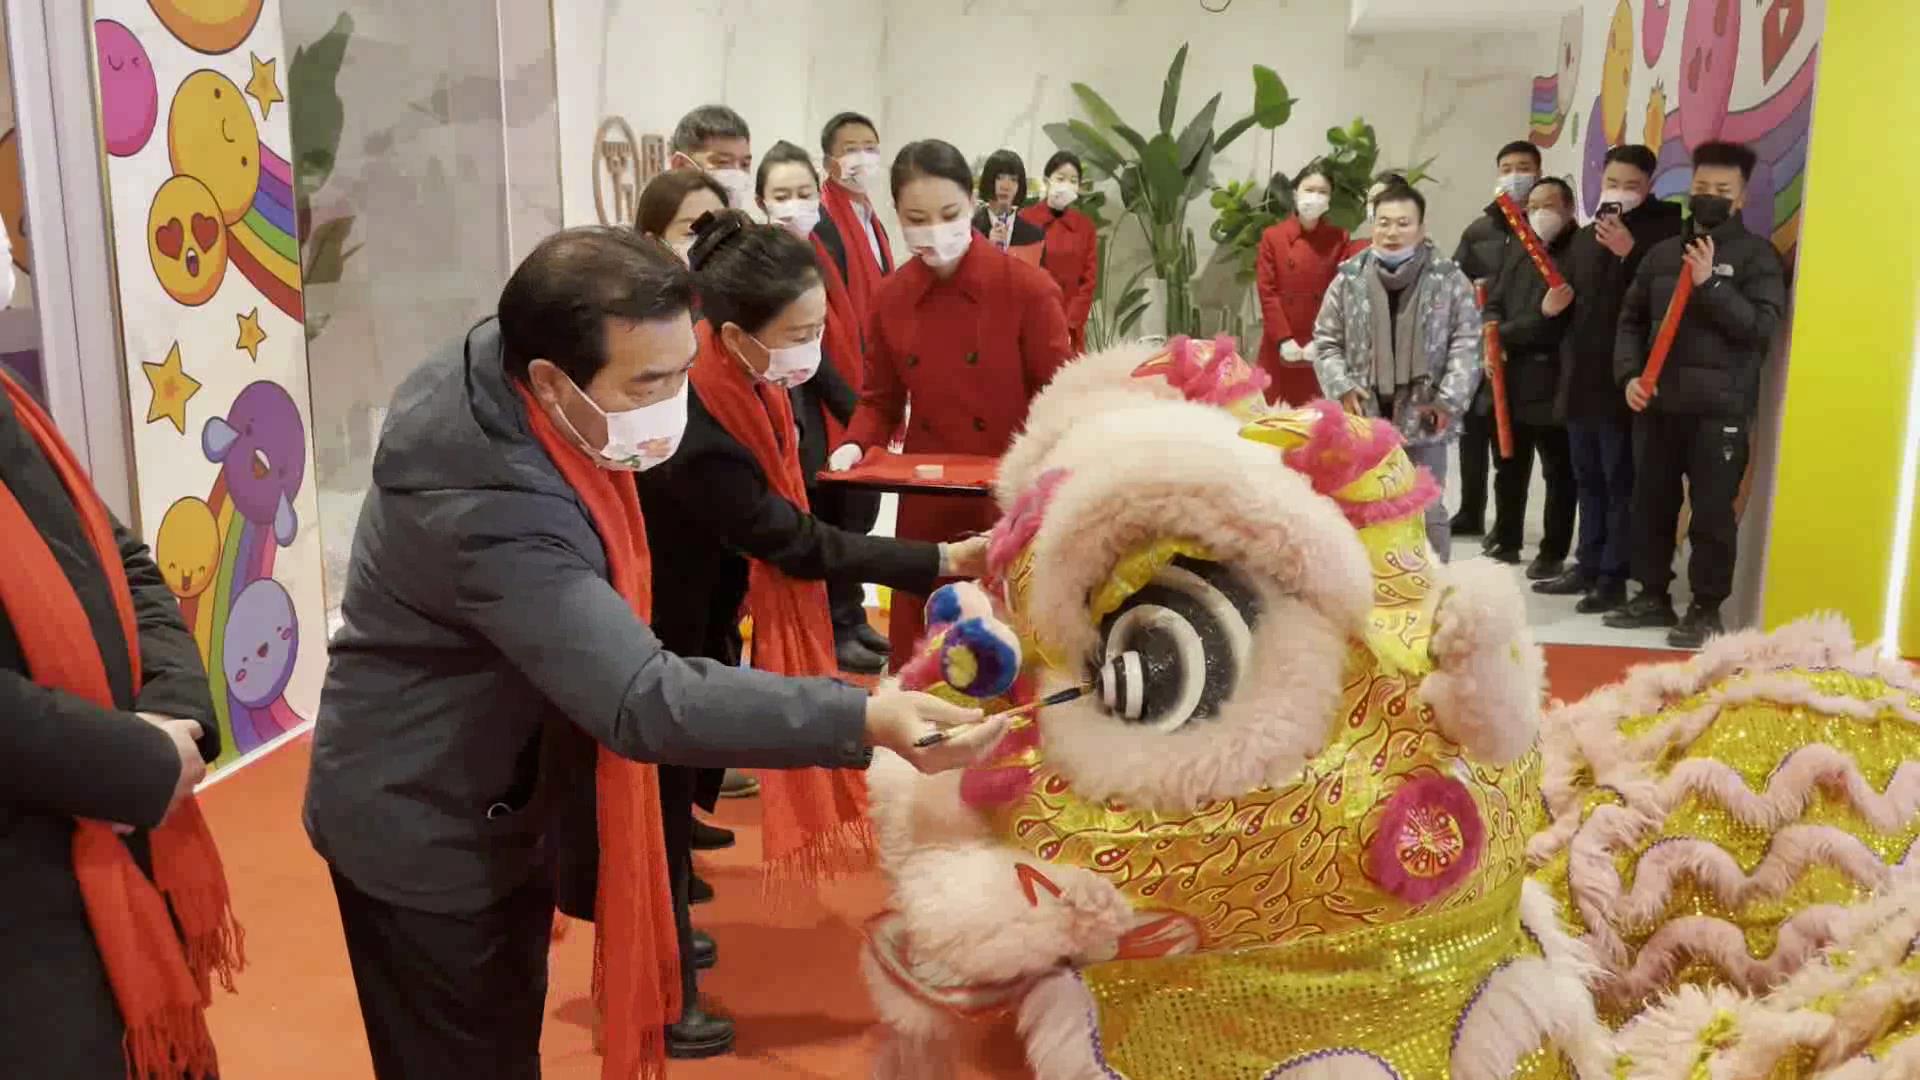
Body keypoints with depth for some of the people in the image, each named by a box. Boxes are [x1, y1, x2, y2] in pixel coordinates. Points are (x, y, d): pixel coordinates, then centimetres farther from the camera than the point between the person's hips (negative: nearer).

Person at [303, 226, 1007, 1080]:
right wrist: (863, 719, -49)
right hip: (428, 835, -9)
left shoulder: (492, 357, -10)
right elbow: (645, 700, -44)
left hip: (496, 802, 9)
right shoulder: (492, 509, -39)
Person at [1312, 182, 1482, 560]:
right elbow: (1325, 341, 6)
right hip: (1365, 417, 2)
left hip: (1422, 419, -2)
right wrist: (1342, 387, -7)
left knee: (1427, 512, 7)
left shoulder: (1449, 280, -2)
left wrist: (1449, 399, -11)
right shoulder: (1349, 278, 3)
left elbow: (1467, 343, -3)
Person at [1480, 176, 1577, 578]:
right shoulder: (1517, 249, 15)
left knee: (1558, 472, 3)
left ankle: (1554, 553, 10)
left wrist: (1502, 336, -15)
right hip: (1509, 379, 7)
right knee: (1509, 467, 16)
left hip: (1552, 383, -7)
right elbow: (1493, 303, 10)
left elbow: (1566, 320, -15)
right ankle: (1506, 543, 29)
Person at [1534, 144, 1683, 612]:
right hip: (1579, 378, 7)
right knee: (1588, 479, 13)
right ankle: (1588, 565, 22)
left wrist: (1630, 253, -22)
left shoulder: (1663, 230, -6)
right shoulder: (1585, 237, 17)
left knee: (1620, 482, -2)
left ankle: (1613, 576, 3)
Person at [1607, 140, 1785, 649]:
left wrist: (1710, 283, -16)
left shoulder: (1757, 255, 1)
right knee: (1651, 504, 9)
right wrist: (1629, 374, -1)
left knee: (1712, 511, -3)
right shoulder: (1663, 253, 13)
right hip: (1656, 403, 4)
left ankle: (1707, 608, 7)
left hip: (1720, 408, -4)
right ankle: (1653, 595, 22)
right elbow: (1632, 320, 14)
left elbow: (1762, 327, -9)